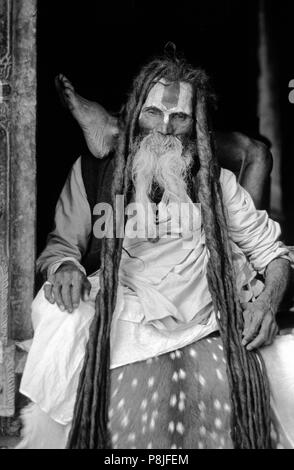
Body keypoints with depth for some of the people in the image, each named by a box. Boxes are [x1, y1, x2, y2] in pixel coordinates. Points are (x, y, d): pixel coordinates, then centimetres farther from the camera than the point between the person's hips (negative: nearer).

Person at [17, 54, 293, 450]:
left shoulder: (217, 182, 14)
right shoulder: (92, 172, 10)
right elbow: (61, 243, 12)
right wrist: (65, 266, -13)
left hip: (209, 330, 2)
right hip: (124, 325, -1)